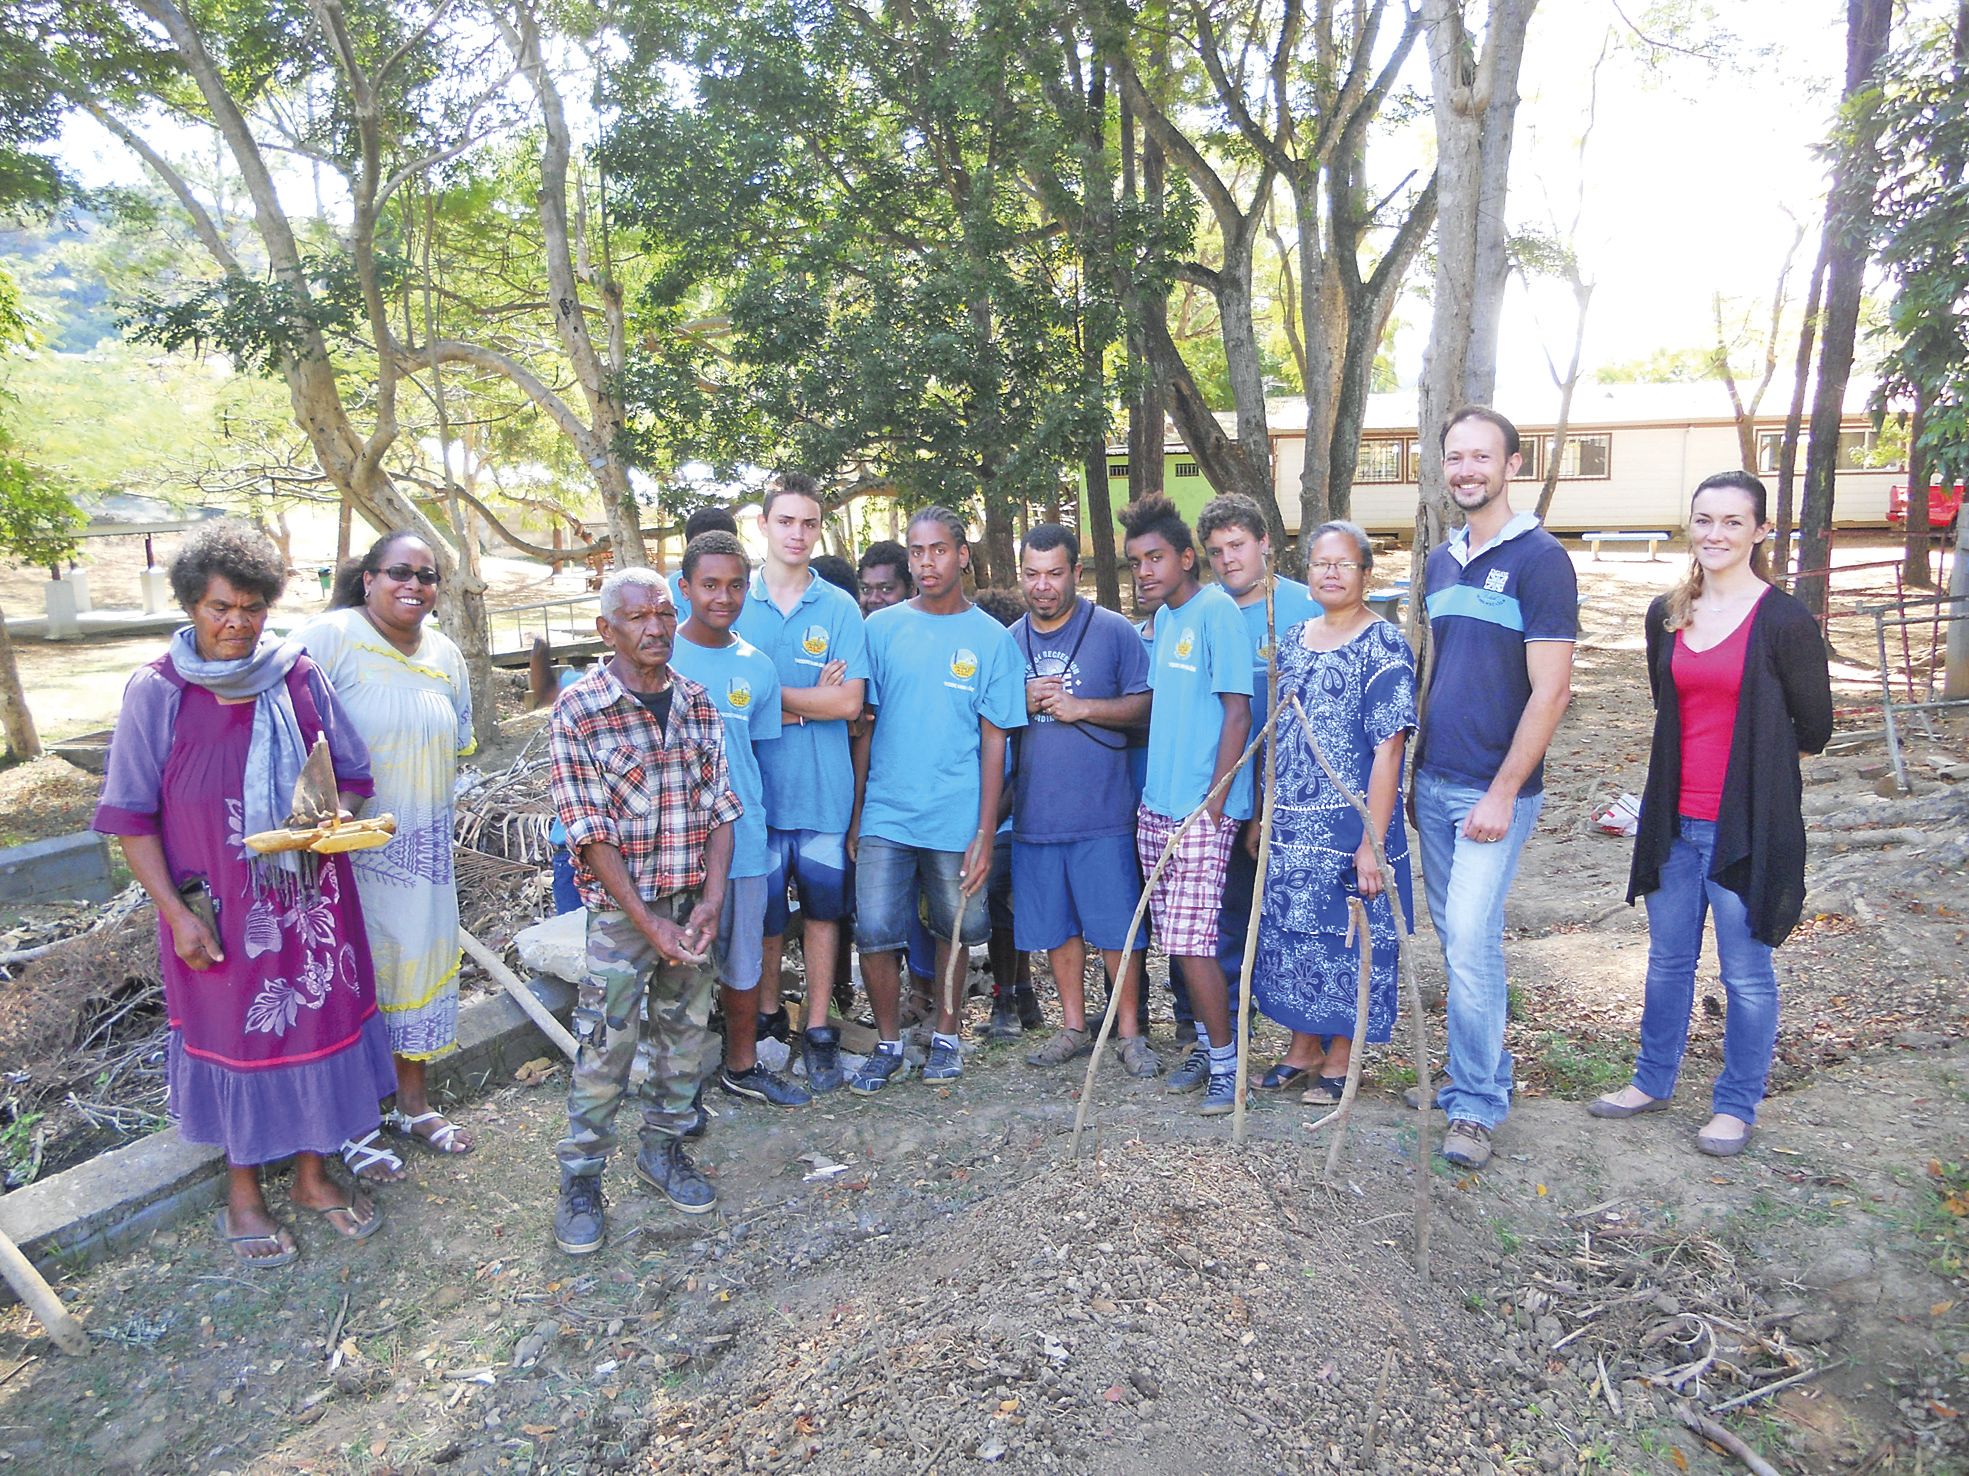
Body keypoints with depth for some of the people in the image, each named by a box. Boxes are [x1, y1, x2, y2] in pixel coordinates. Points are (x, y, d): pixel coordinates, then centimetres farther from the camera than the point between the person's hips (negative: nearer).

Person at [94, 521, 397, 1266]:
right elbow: (132, 817, -5)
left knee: (316, 1028, 12)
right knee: (233, 1038, 11)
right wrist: (176, 912, -11)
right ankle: (242, 1194, 31)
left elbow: (353, 777, 7)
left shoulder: (301, 676, -2)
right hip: (219, 912, -2)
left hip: (310, 901, 2)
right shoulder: (157, 691, -8)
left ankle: (312, 1173, 32)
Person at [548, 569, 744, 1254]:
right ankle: (580, 1180, 17)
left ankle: (664, 1146, 33)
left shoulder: (695, 701, 3)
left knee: (686, 1033, 14)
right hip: (621, 907, -4)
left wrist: (711, 901, -8)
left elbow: (720, 806, 3)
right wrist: (648, 921, -15)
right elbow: (589, 831, -13)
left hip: (693, 903, 4)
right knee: (605, 1046, 0)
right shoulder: (577, 711, -10)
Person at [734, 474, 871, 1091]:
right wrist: (808, 700, -12)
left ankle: (818, 1032, 23)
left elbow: (849, 703, -9)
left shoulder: (839, 608, 1)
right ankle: (767, 1021, 30)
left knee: (822, 910, 9)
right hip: (756, 787, 0)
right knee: (762, 914, 9)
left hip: (824, 791, 0)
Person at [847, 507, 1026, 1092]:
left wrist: (985, 834, -6)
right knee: (873, 932, -3)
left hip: (957, 821, -1)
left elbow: (994, 740, -1)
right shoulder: (882, 628, 3)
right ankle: (889, 1044, 17)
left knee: (953, 933, 12)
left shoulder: (991, 638, 0)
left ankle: (945, 1034, 32)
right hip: (884, 817, 1)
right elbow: (863, 726, 6)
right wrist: (855, 815, 3)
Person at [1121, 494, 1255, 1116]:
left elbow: (1238, 712, -13)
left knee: (1191, 943, -7)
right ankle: (1208, 1044, 27)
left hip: (1201, 811, -8)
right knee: (1176, 941, 13)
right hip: (1156, 806, 8)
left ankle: (1226, 1063, 9)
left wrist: (1214, 802, -16)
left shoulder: (1216, 611, -10)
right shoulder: (1162, 618, 14)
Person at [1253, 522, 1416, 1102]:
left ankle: (1339, 1060, 23)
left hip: (1350, 826, -6)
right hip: (1289, 830, 6)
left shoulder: (1384, 647, -11)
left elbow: (1387, 751, -15)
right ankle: (1303, 1047, 31)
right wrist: (1262, 817, 12)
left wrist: (1372, 843, -20)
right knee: (1289, 935, 13)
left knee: (1347, 940, 6)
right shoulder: (1292, 641, 9)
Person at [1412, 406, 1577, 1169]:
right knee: (1455, 935, 13)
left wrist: (1503, 792, -17)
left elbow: (1550, 690, -13)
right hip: (1433, 781, 7)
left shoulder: (1540, 559, -9)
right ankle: (1479, 1069, 28)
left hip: (1494, 789, -7)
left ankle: (1477, 1105, 5)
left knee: (1471, 940, -9)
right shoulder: (1439, 561, 12)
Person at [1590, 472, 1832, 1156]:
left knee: (1746, 975, 8)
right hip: (1676, 820, 5)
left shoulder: (1785, 622, -10)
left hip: (1749, 825, -5)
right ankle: (1652, 1081, 34)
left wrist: (1749, 757, 7)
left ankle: (1736, 1105, 25)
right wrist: (1718, 746, 13)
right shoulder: (1666, 615, 5)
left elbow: (1813, 729, -2)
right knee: (1668, 960, 18)